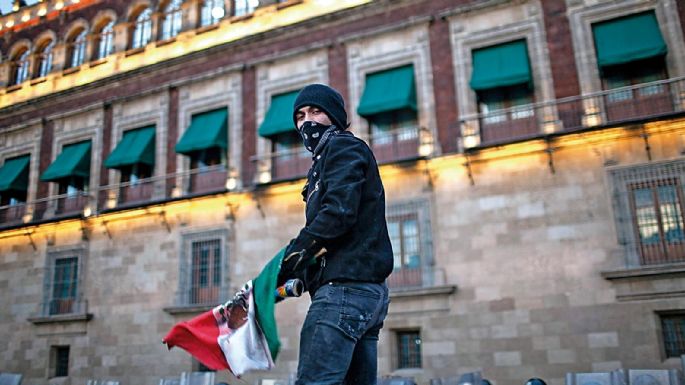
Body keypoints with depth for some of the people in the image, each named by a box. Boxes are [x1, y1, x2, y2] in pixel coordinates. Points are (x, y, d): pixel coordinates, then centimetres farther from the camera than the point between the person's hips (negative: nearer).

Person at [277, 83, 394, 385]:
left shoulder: (342, 146, 1)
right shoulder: (325, 159, 29)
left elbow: (338, 212, -17)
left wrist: (289, 261, -13)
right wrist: (304, 277, 12)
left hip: (345, 287, -11)